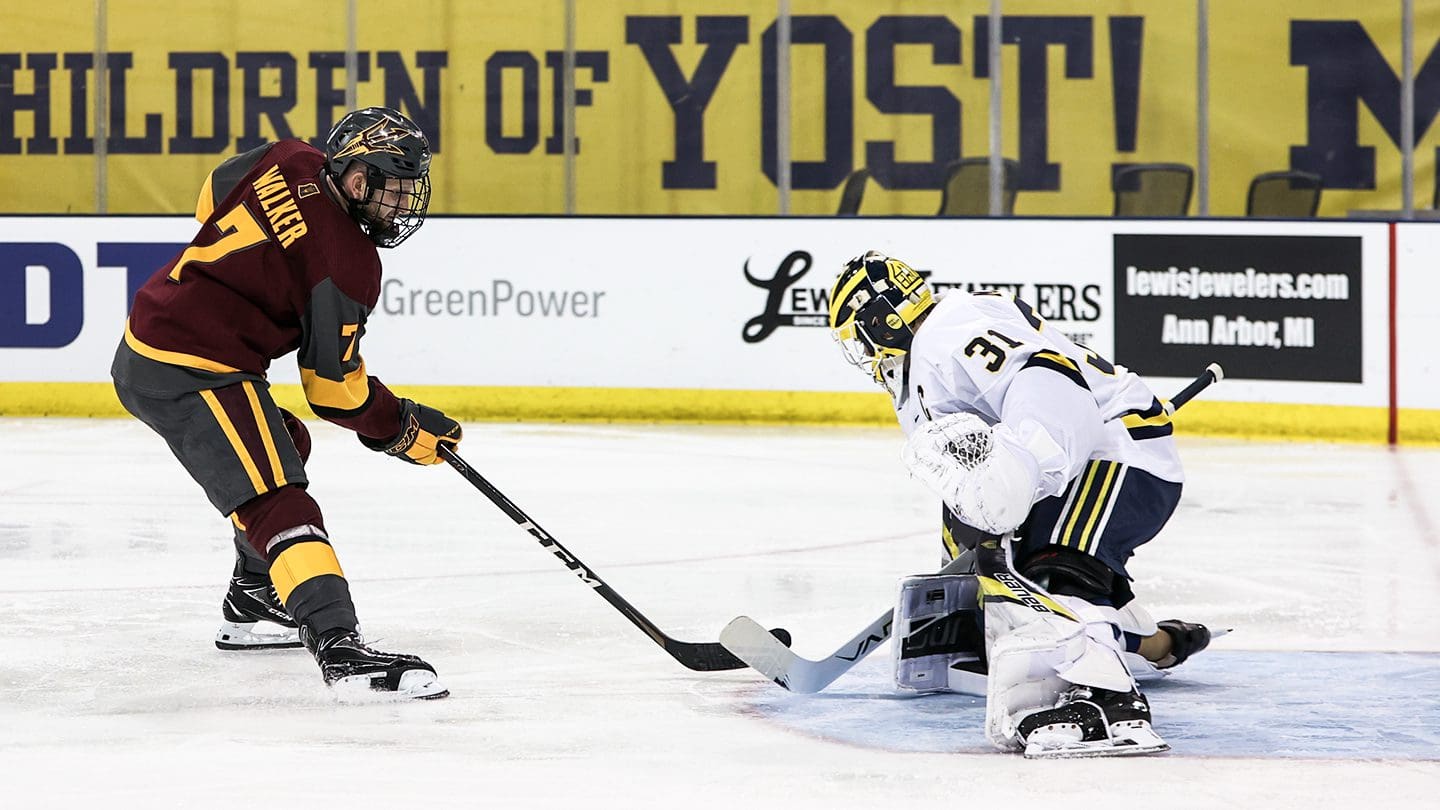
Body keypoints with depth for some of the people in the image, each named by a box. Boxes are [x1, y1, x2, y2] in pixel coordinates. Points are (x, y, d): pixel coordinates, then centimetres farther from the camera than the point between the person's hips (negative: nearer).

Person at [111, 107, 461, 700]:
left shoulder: (286, 162, 5)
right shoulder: (346, 261, -15)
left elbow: (212, 199, 26)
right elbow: (333, 386, -10)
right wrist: (403, 431, 4)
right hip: (195, 376, -10)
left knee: (285, 444, 30)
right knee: (279, 504, -22)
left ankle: (252, 607, 39)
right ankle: (341, 650, -38)